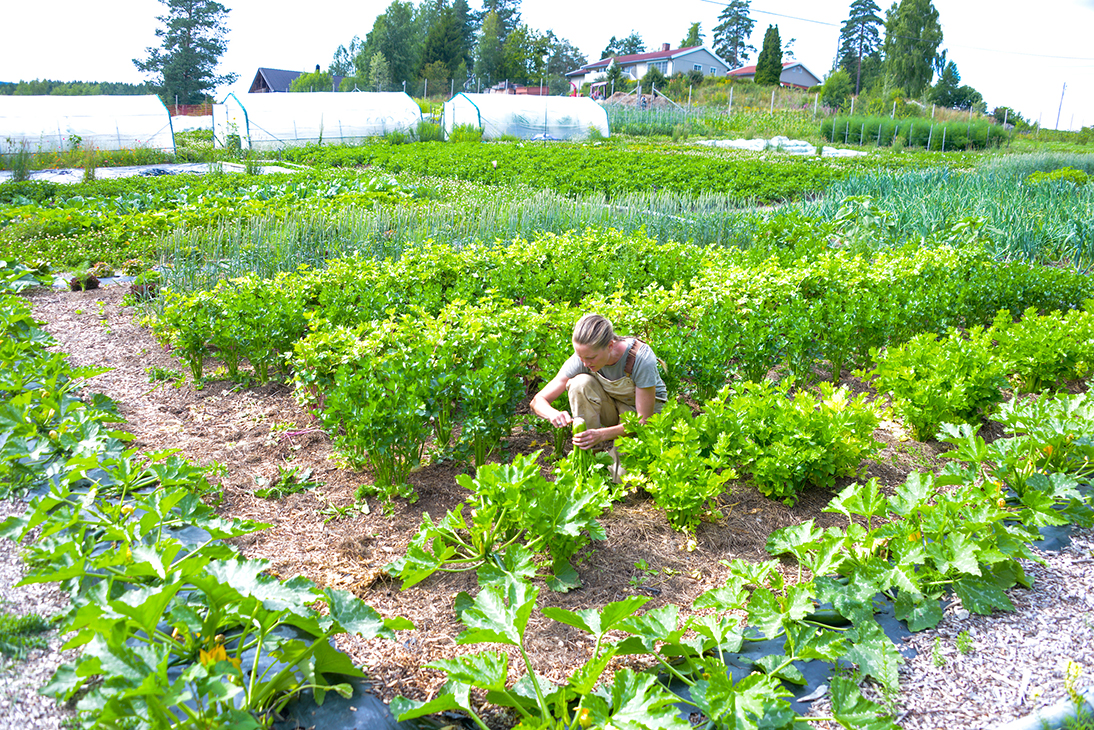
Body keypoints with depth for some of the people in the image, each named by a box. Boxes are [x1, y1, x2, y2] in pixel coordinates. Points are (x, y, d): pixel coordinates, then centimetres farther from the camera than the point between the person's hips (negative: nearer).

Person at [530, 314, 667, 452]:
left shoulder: (642, 358, -34)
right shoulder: (583, 357, -25)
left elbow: (643, 420, -31)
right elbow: (537, 400, -22)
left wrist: (602, 434, -45)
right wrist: (553, 413, -46)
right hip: (609, 406, 3)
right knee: (580, 383, -31)